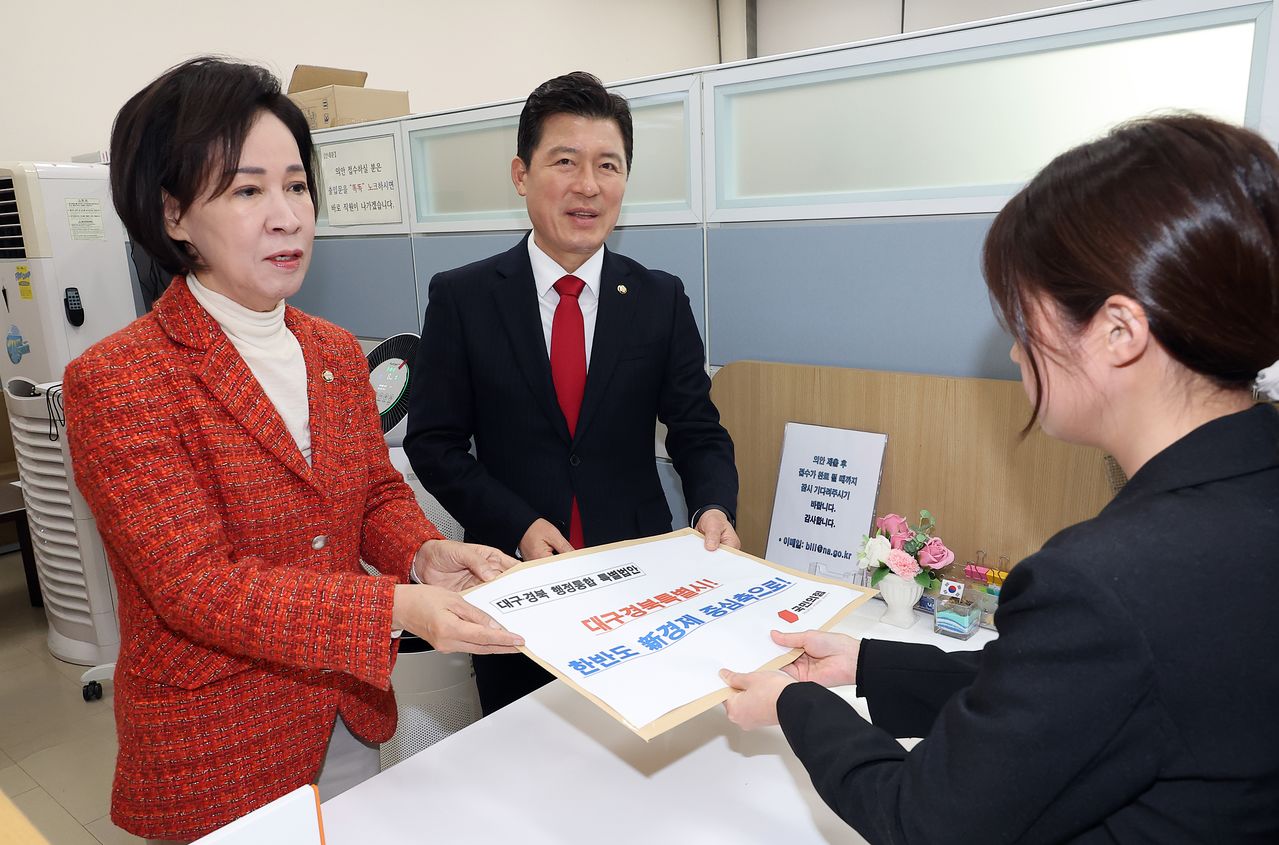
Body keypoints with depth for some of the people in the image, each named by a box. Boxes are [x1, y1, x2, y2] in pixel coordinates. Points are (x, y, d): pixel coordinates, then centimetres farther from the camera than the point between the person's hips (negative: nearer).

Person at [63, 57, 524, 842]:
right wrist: (398, 609, -33)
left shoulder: (337, 353, 1)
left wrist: (429, 554, -17)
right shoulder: (116, 382, -18)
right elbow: (196, 585, -23)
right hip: (215, 749, -5)